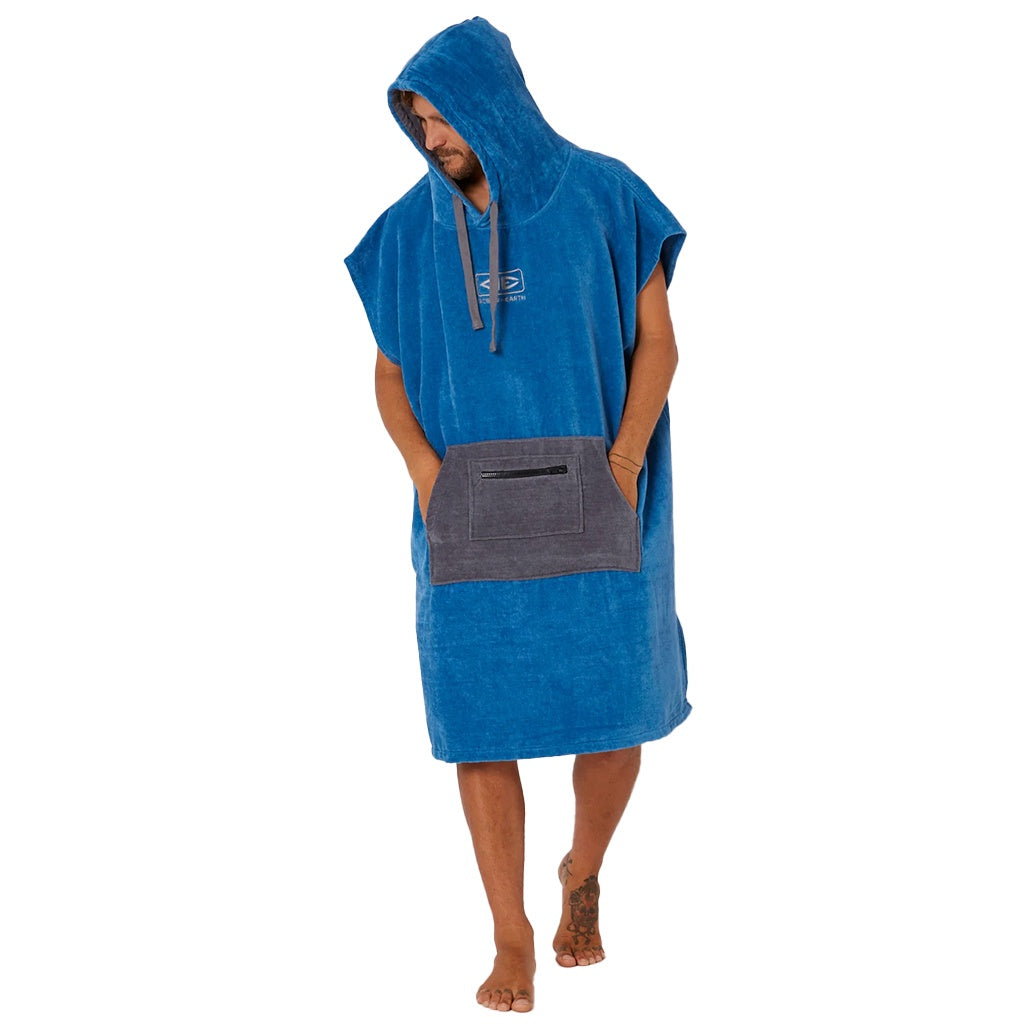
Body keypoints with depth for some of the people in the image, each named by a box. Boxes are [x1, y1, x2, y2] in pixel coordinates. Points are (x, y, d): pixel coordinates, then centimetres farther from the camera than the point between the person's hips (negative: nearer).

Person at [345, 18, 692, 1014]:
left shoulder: (602, 195, -3)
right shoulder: (412, 230, 3)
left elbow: (656, 341, -2)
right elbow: (390, 375, 5)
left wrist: (621, 469, -15)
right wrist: (428, 475, -13)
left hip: (591, 502, -1)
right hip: (473, 513, 1)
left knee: (614, 709, 1)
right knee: (480, 717, -2)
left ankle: (583, 874, 32)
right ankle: (512, 939, 14)